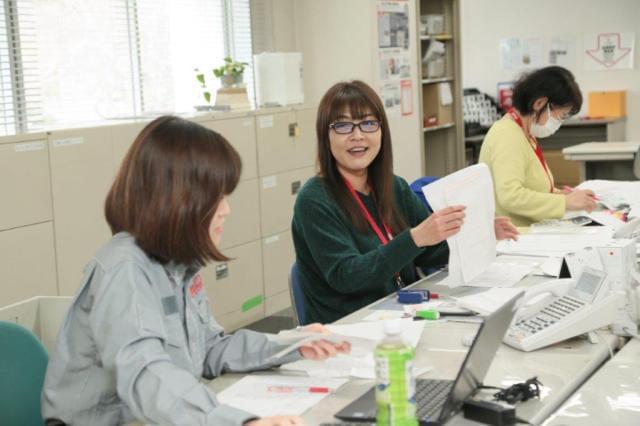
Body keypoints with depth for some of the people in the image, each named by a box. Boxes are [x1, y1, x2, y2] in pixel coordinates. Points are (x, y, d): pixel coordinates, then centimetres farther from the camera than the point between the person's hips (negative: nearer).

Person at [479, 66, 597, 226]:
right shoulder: (508, 137, -16)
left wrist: (557, 194, 7)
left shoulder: (523, 133, 14)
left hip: (526, 233, 9)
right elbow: (510, 196, -27)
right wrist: (565, 202, -21)